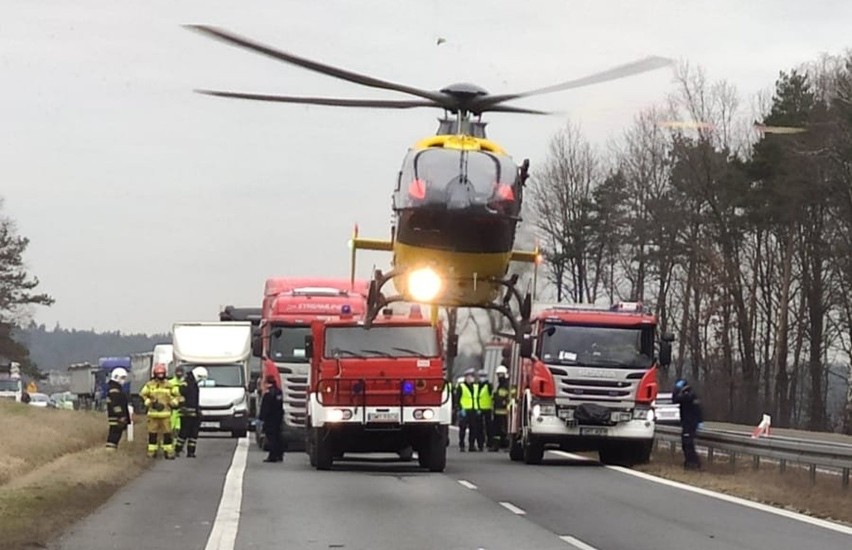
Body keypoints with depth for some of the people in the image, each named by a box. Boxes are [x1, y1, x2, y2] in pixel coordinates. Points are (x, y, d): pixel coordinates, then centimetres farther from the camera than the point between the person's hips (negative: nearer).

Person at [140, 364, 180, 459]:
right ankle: (152, 451, 8)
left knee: (167, 433, -2)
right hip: (153, 413, 0)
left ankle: (168, 451, 2)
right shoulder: (150, 385, 4)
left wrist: (173, 403, 0)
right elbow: (142, 395, 8)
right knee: (152, 433, 2)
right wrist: (149, 403, -4)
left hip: (166, 413, 0)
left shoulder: (169, 385, 6)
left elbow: (175, 395, 16)